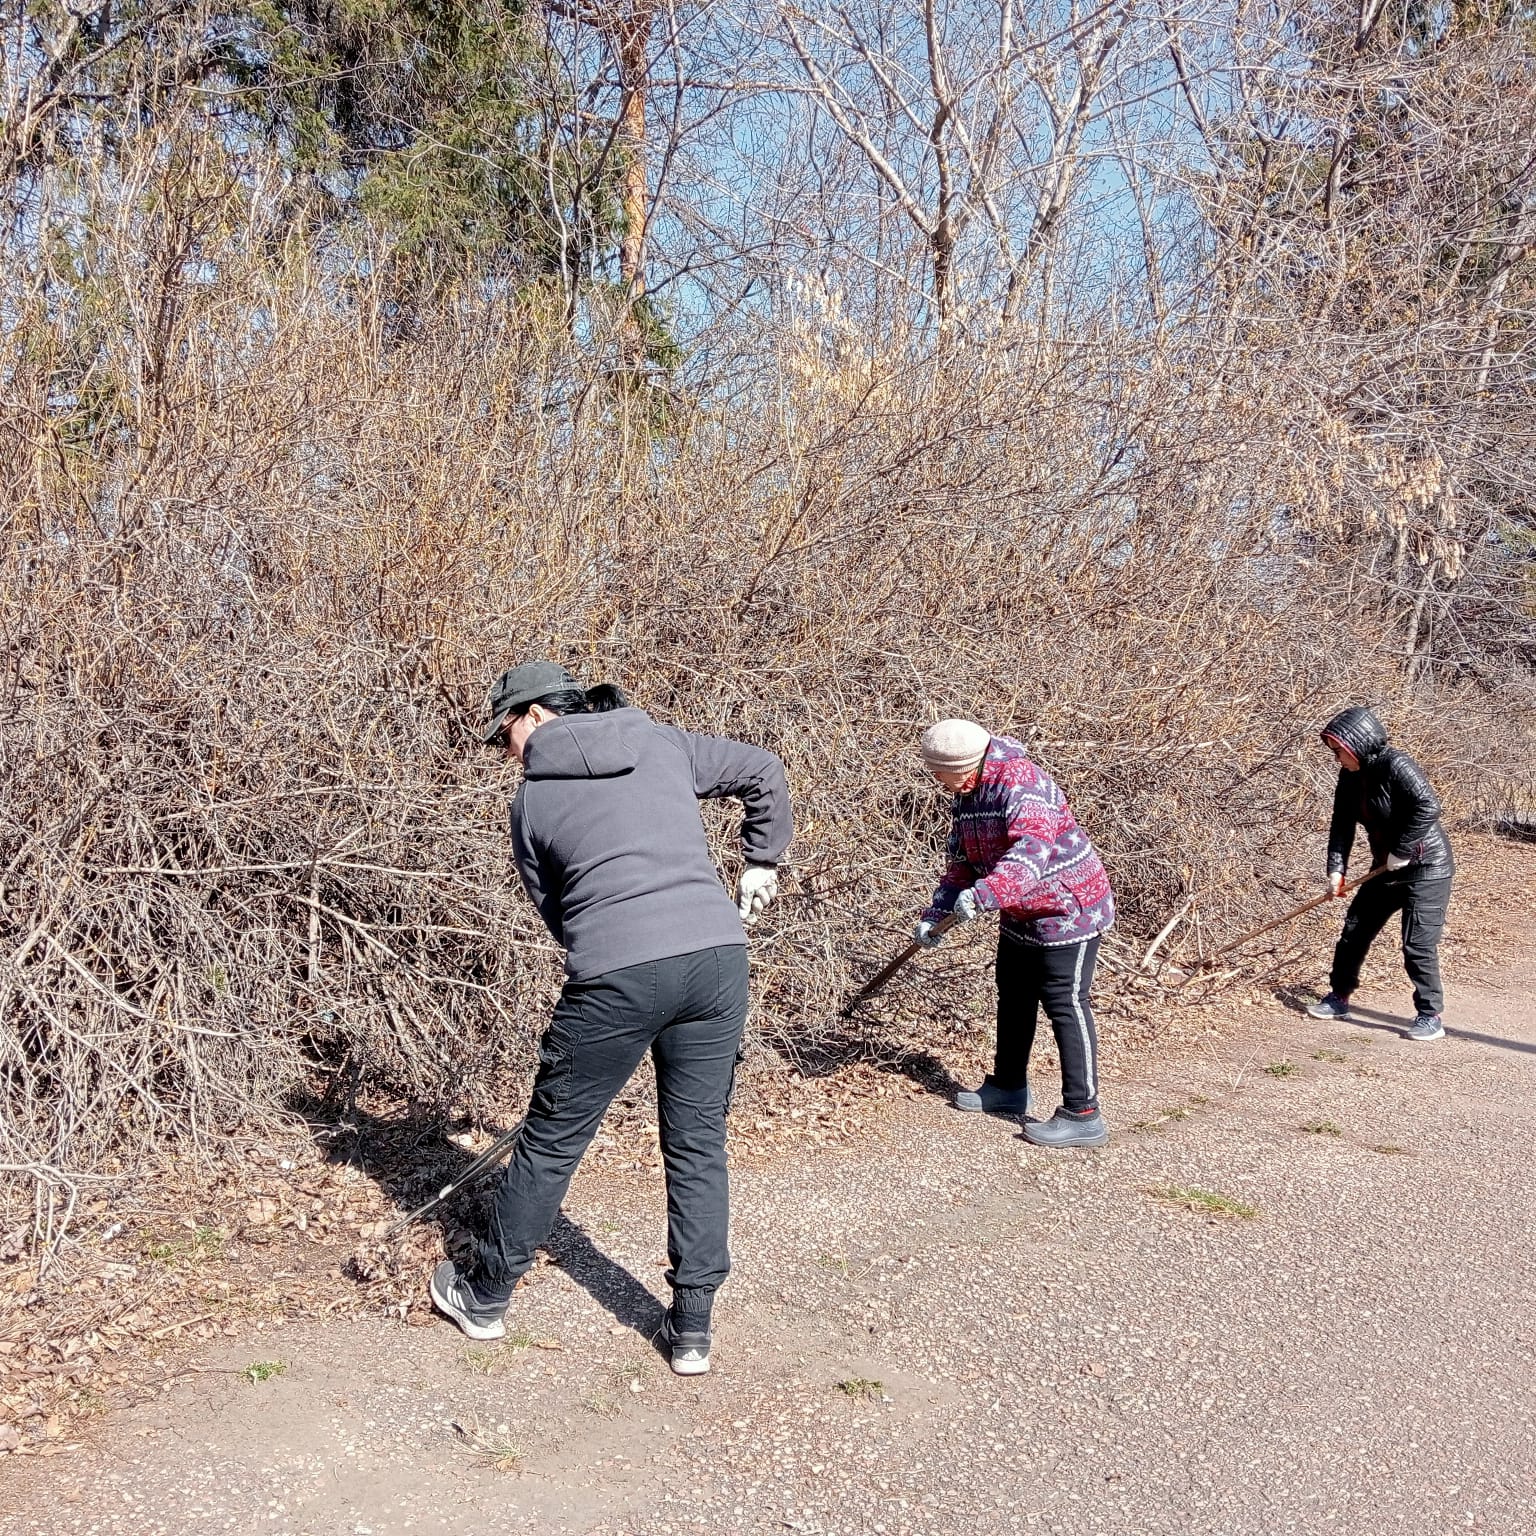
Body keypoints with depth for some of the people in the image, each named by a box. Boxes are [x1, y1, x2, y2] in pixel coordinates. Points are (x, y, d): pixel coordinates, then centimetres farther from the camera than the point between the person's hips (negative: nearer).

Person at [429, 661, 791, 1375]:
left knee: (552, 1141, 14)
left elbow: (555, 907, 14)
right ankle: (691, 1330, 22)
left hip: (616, 974, -3)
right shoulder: (665, 742, 15)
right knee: (698, 1145, 14)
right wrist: (761, 863, 27)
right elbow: (765, 773, 19)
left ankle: (485, 1294, 33)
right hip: (718, 951, 3)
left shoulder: (533, 798, 10)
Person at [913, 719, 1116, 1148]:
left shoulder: (1019, 781, -27)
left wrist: (985, 894, -54)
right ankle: (1009, 1087, 37)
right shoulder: (967, 795, 3)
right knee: (1013, 997, 20)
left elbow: (1034, 847, -43)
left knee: (1065, 1006, -7)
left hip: (1068, 909, -10)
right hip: (1021, 915, 10)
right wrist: (936, 913, 0)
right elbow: (962, 864, 10)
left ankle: (1082, 1115, -1)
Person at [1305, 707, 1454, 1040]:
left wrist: (1401, 852, -25)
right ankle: (1339, 997, 25)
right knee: (1354, 929, 11)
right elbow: (1342, 824, 4)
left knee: (1418, 944, -9)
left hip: (1426, 867, -8)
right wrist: (1336, 869, -6)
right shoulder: (1351, 776, 1)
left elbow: (1428, 808, -31)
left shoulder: (1395, 766, -23)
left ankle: (1430, 1016, 3)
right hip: (1387, 869, 9)